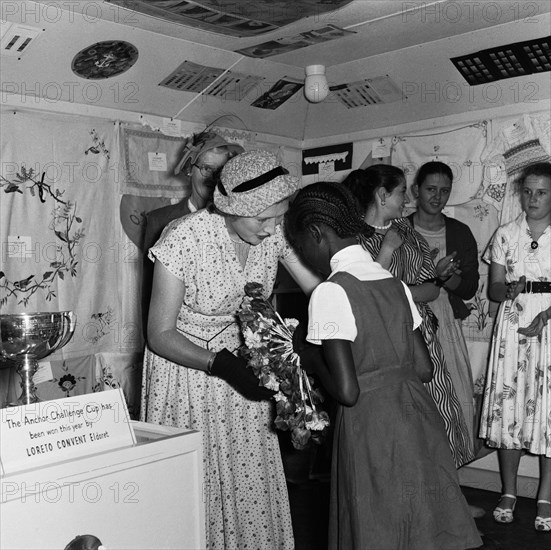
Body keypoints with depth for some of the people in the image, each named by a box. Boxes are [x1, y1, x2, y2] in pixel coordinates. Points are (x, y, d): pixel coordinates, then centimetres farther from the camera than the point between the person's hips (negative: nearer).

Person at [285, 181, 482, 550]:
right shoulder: (394, 283, 7)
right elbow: (424, 369, 9)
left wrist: (313, 361, -1)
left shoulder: (331, 293, -15)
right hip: (419, 419, 7)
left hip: (371, 428, -7)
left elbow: (347, 392, -18)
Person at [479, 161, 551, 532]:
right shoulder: (505, 235, 8)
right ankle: (509, 493, 15)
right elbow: (493, 289, 8)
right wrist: (510, 289, -14)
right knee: (507, 404, 1)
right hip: (512, 326, 2)